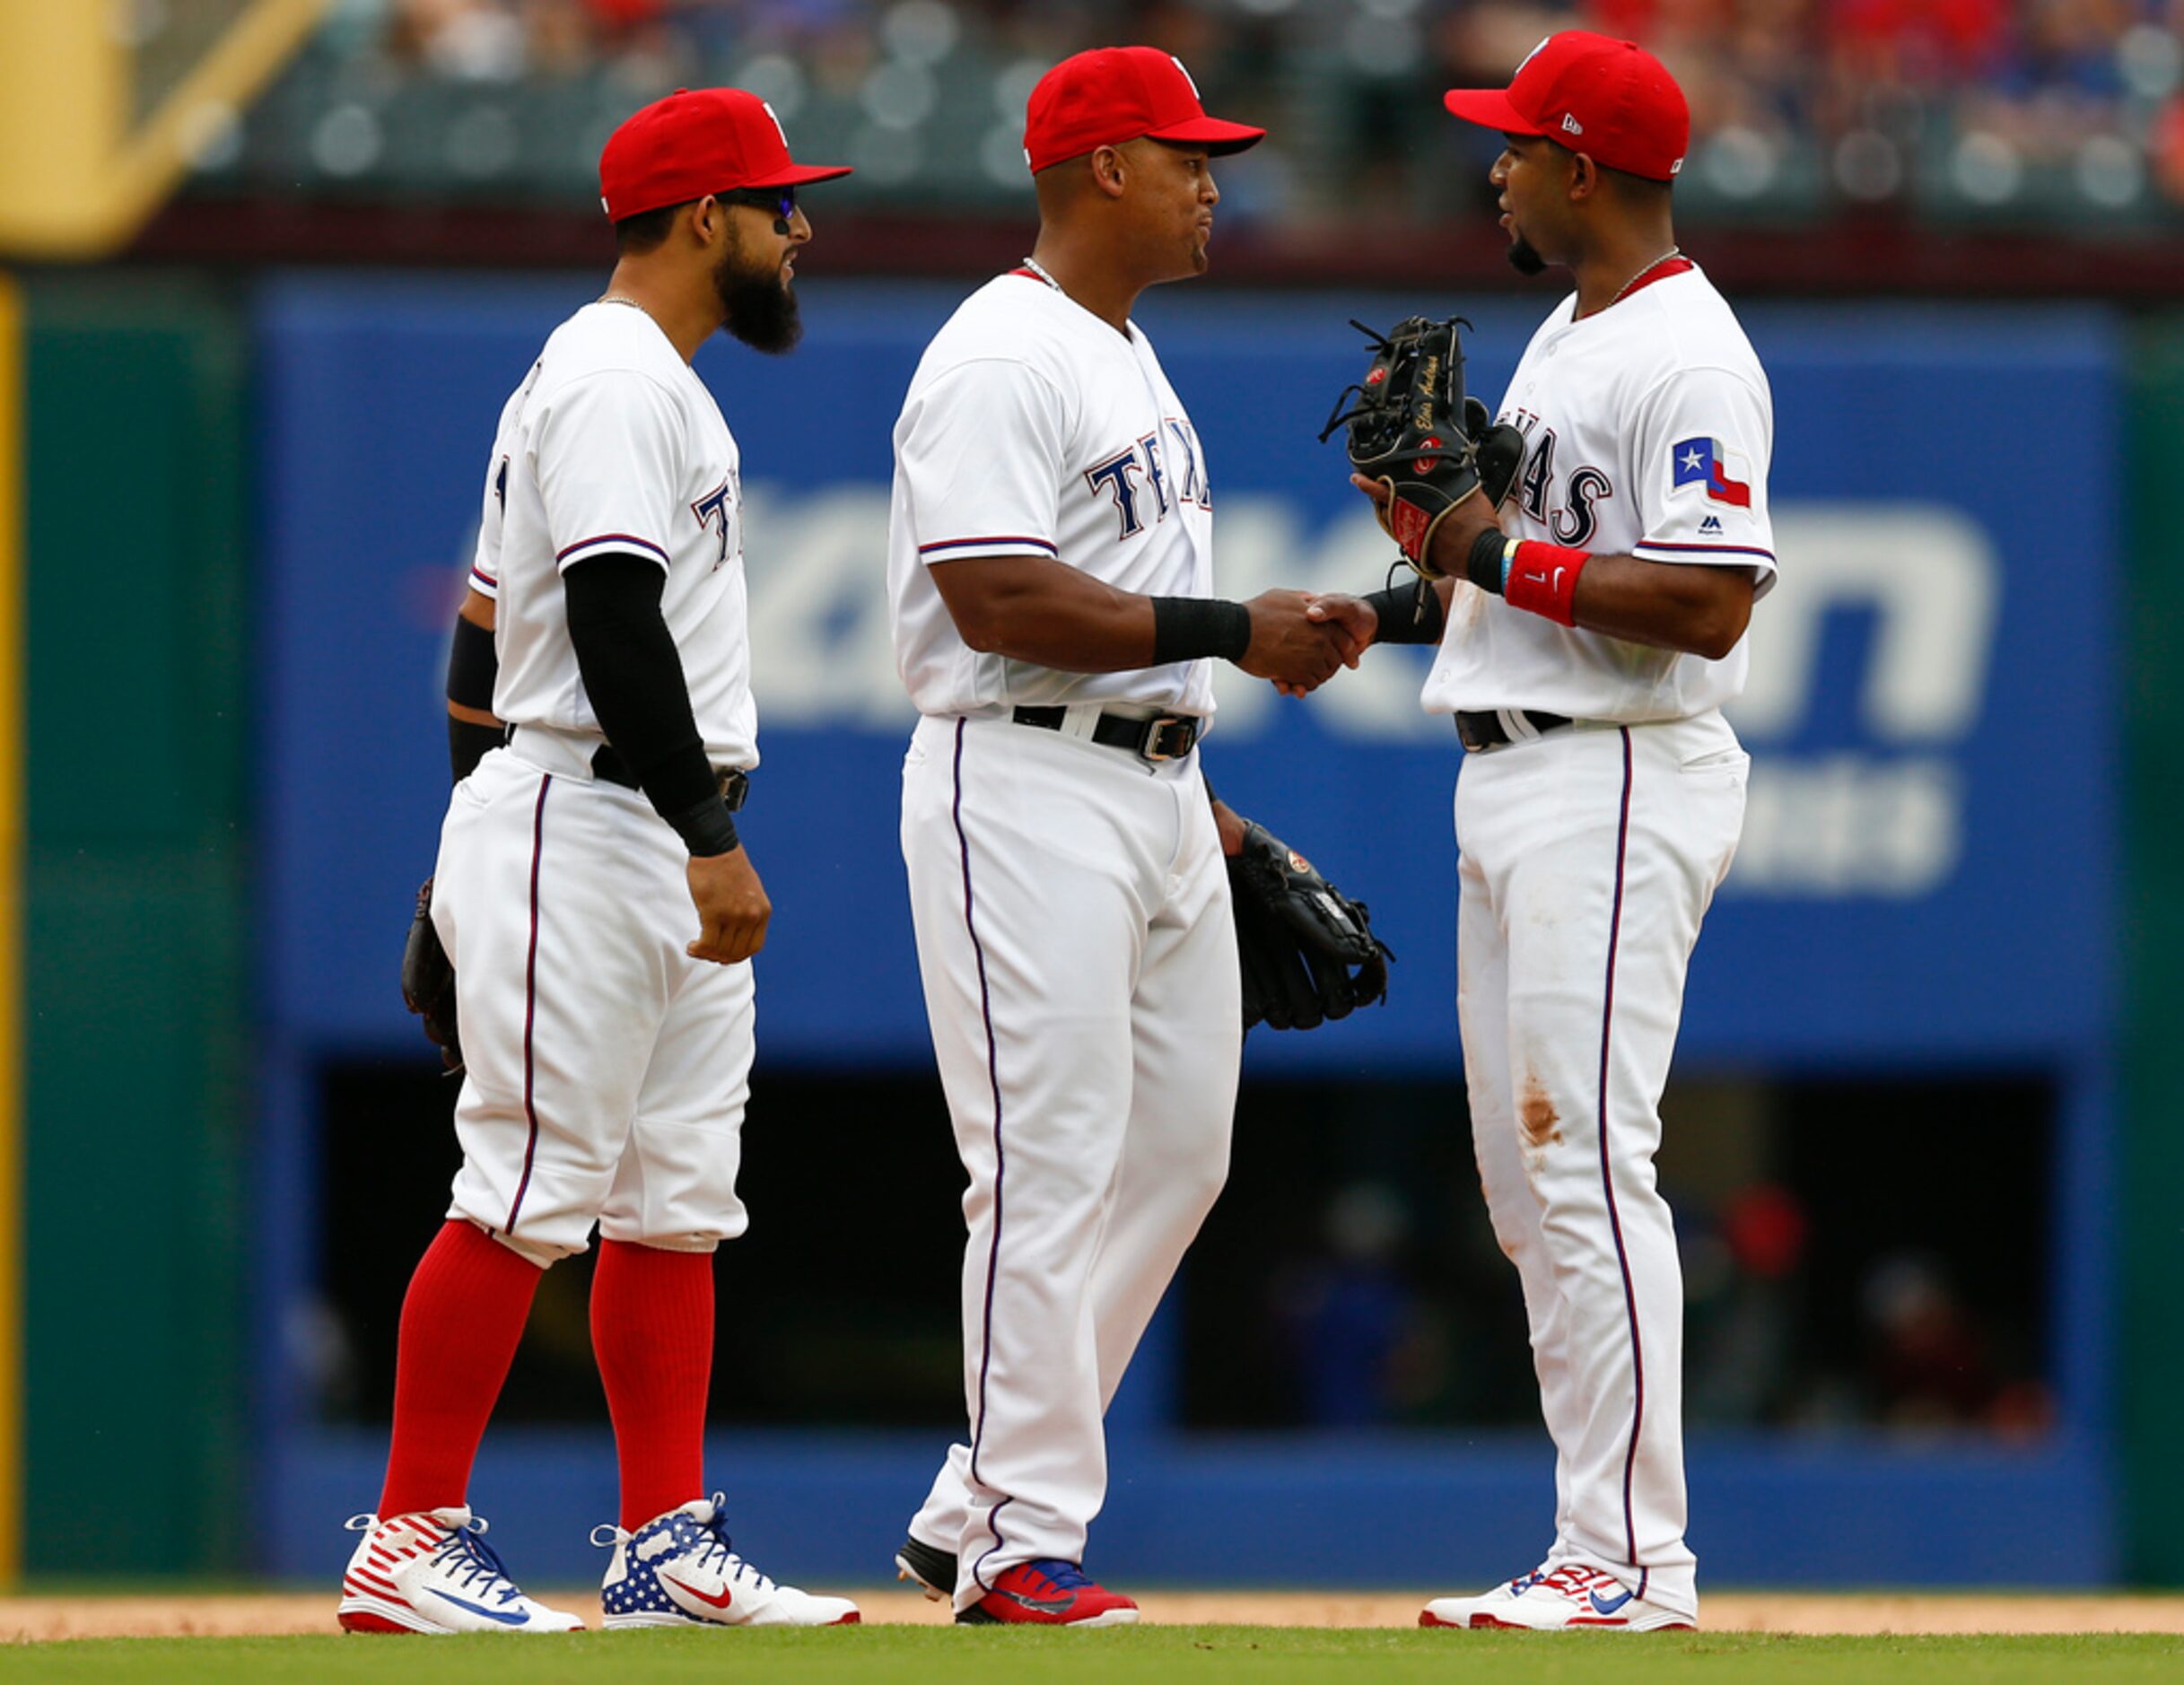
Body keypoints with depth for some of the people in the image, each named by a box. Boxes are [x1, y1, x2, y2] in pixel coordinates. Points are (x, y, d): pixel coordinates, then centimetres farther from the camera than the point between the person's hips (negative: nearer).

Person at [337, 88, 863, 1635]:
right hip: (584, 826, -11)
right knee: (531, 1187, -11)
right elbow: (617, 630, -22)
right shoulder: (618, 382, -12)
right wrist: (711, 841, -24)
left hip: (667, 852, 11)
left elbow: (483, 631, 23)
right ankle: (407, 1546, -10)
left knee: (680, 1198, 8)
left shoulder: (653, 383, 20)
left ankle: (668, 1551, 9)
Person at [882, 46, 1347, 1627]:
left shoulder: (1131, 360, 19)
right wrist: (1234, 633, -20)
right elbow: (1001, 603, -22)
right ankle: (1022, 1545, -5)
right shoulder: (1003, 361, -13)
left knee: (1177, 1148, 10)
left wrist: (1199, 800, 19)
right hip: (1027, 798, -10)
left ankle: (975, 1512, 15)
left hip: (1156, 797, 10)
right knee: (1052, 1165, -9)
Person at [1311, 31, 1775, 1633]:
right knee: (1526, 1182, 10)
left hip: (1617, 787, -11)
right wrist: (1400, 608, 11)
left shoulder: (1687, 356, -14)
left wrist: (1510, 558, -18)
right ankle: (1600, 1549, 12)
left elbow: (1708, 601, -23)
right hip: (1509, 780, 11)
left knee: (1586, 1162, -13)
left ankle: (1636, 1559, -13)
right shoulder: (1565, 338, 19)